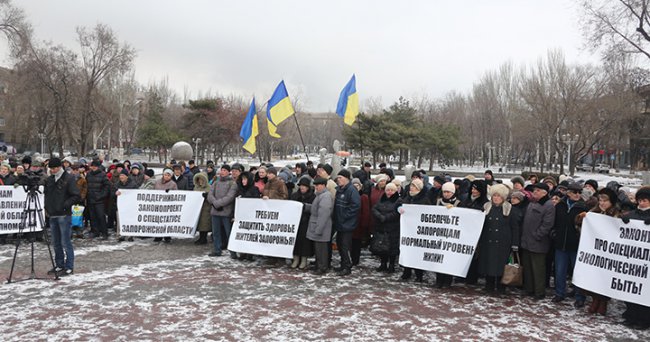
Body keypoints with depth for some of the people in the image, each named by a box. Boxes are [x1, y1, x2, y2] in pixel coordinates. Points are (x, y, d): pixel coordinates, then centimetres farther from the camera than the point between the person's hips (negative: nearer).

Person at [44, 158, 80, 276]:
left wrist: (65, 205, -18)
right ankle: (59, 265, 24)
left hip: (64, 215, -7)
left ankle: (69, 267, 1)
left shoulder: (69, 179, -8)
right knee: (56, 243, 14)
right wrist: (47, 207, 12)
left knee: (65, 242, -5)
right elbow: (45, 194, 24)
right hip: (52, 215, 7)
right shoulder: (49, 180, 12)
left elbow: (76, 196, -11)